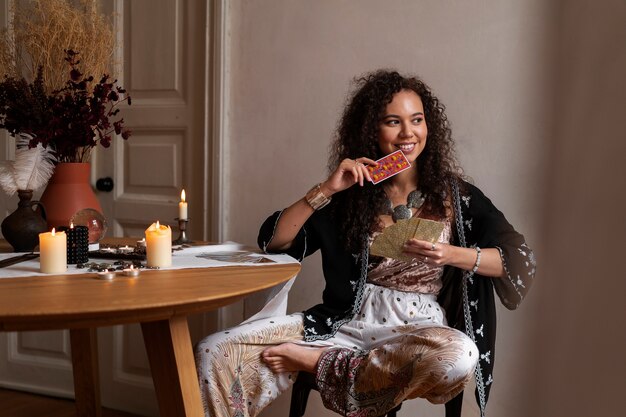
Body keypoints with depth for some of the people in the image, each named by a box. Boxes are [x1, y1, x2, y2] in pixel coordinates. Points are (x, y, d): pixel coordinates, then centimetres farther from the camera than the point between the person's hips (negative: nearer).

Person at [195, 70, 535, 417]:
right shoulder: (350, 194, 8)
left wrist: (452, 255, -18)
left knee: (459, 356, -40)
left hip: (417, 328, 0)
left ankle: (321, 362, -20)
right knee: (214, 353, -20)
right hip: (344, 323, 0)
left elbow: (521, 261, -1)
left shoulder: (454, 195, 5)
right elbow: (273, 241, 4)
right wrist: (326, 189, -7)